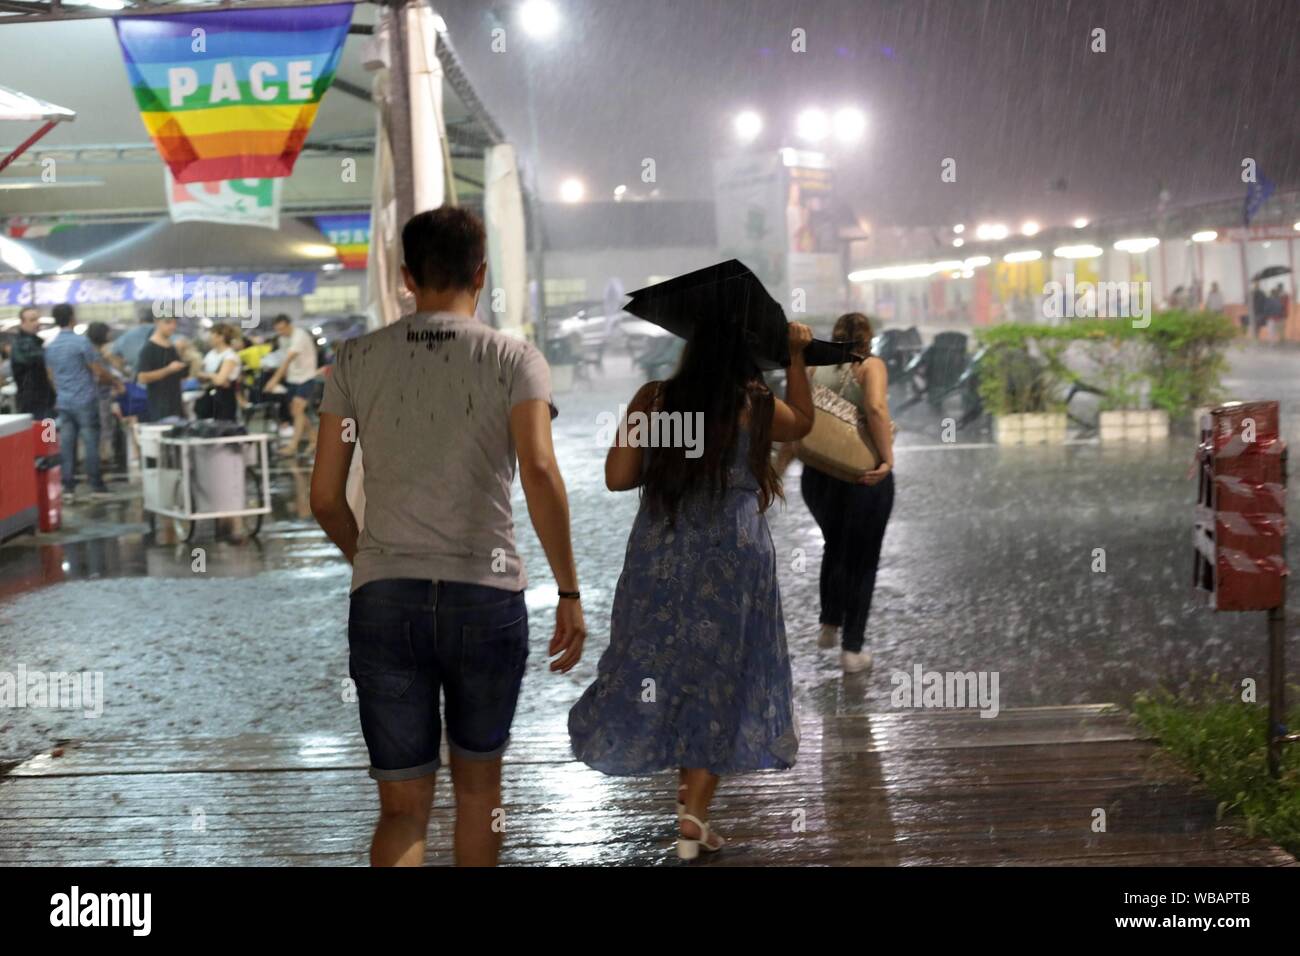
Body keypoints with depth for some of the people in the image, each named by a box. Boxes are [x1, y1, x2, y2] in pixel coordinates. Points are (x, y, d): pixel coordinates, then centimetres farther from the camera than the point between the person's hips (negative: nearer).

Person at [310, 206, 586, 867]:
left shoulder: (357, 359, 7)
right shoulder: (513, 359, 0)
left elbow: (325, 498, 8)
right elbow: (539, 472, -15)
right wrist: (569, 593, -9)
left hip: (384, 598, 1)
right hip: (487, 596, -1)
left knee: (403, 807, 6)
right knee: (478, 781, 21)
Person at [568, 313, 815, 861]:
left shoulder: (653, 400, -5)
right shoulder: (758, 407, -6)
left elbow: (617, 477, -4)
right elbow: (802, 422, 16)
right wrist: (797, 357, 20)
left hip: (659, 558, 1)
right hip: (732, 561, -1)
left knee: (665, 667, 16)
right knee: (721, 678, 8)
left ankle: (689, 794, 21)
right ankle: (694, 815, 7)